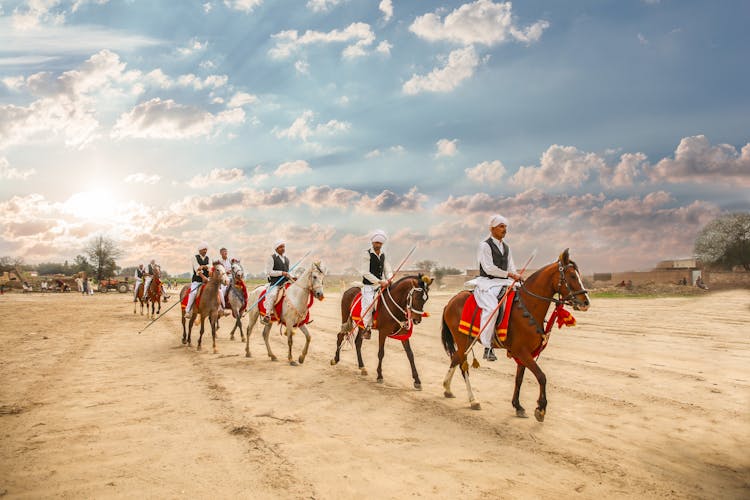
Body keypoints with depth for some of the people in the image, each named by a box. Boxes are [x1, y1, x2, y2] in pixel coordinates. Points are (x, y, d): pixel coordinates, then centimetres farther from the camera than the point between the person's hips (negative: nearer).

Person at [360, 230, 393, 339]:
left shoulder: (383, 254, 12)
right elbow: (365, 273, -13)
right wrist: (379, 282, -20)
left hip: (381, 284, 6)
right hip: (368, 286, -6)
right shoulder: (366, 254, -7)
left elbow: (387, 270, 15)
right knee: (368, 303, -27)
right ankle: (367, 328, -13)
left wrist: (388, 280, -7)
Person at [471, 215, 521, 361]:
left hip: (504, 283, 7)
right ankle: (487, 347, -28)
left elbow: (511, 267, 17)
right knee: (492, 307, -31)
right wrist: (509, 274, -15)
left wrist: (515, 277, -4)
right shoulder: (485, 245, -3)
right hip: (487, 283, -7)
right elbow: (489, 268, -13)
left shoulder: (506, 247, 20)